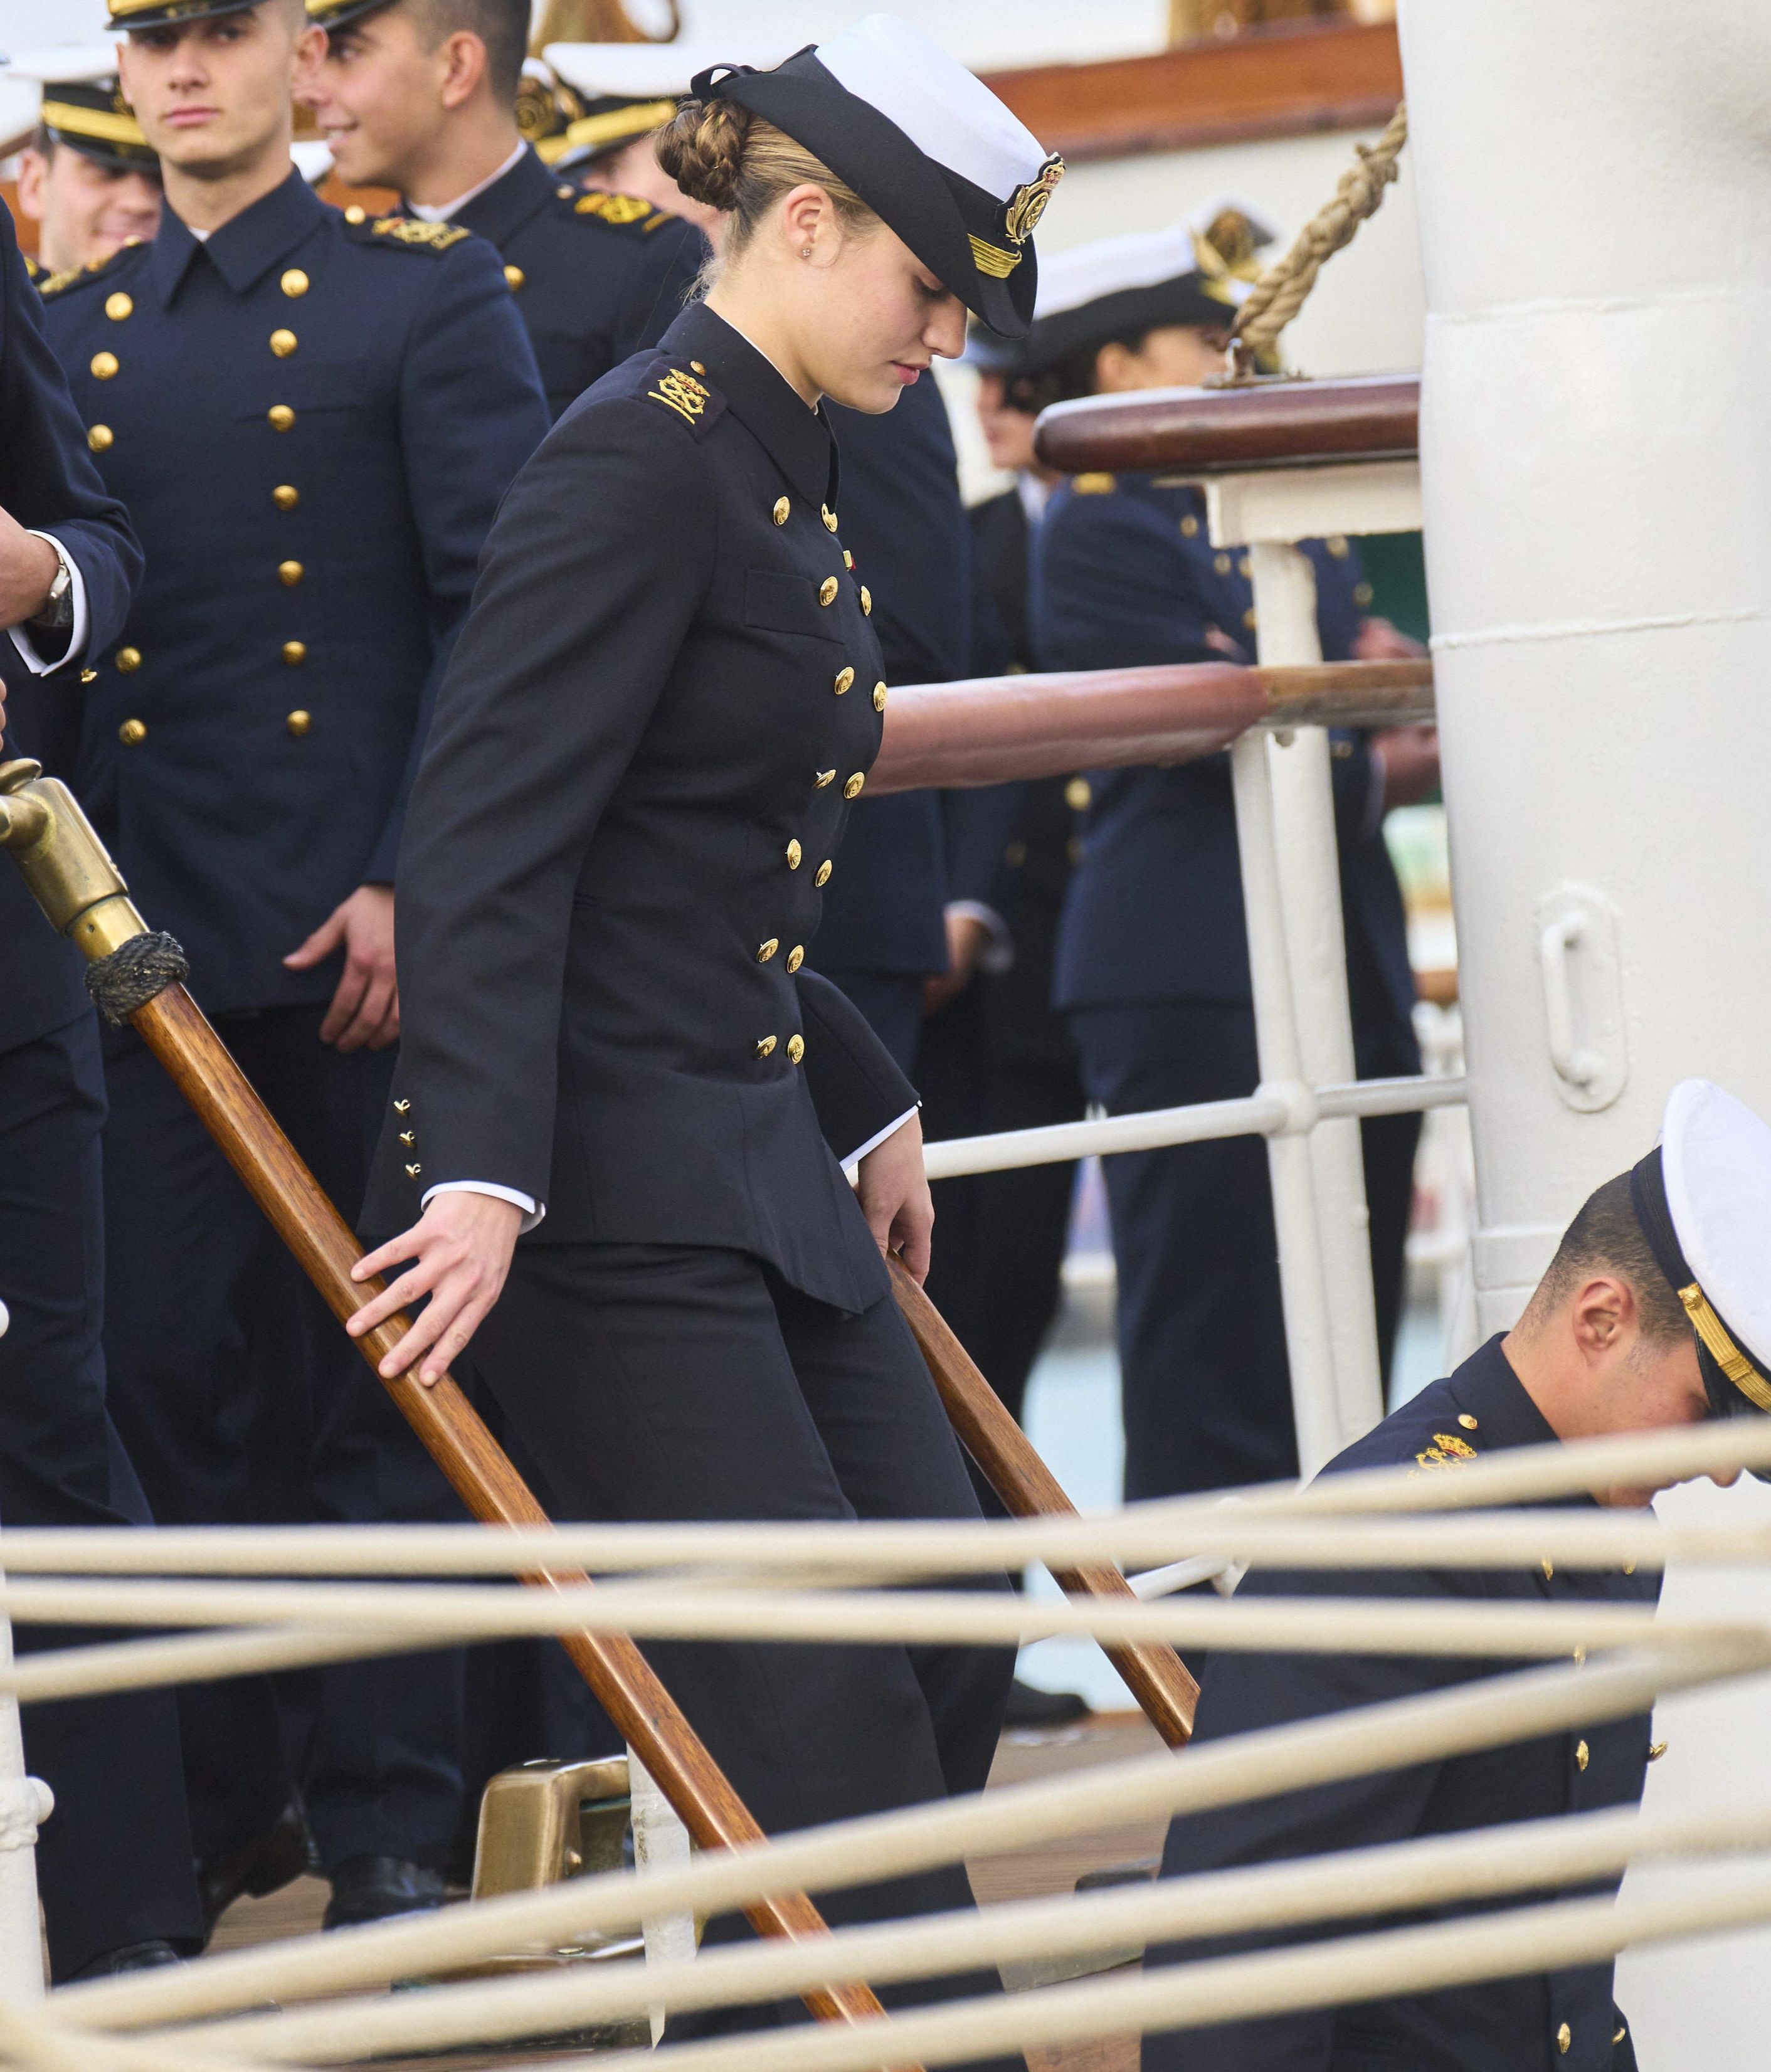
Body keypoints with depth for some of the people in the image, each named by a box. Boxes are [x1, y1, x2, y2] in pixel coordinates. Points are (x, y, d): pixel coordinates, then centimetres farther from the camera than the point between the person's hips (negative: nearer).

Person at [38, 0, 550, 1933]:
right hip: (147, 932, 4)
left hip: (363, 923, -4)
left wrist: (418, 881, -13)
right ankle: (219, 1795, 14)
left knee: (371, 1380, 2)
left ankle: (389, 1815, 9)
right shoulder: (66, 329, 14)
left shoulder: (428, 292, 1)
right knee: (169, 1373, 2)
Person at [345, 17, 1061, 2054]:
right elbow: (486, 845, -21)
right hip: (603, 1196, -10)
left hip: (758, 1162, 10)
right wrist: (480, 1171, -30)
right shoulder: (640, 459, -13)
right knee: (813, 1701, -9)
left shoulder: (781, 478, 16)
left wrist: (868, 1105, 29)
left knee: (945, 1640, 7)